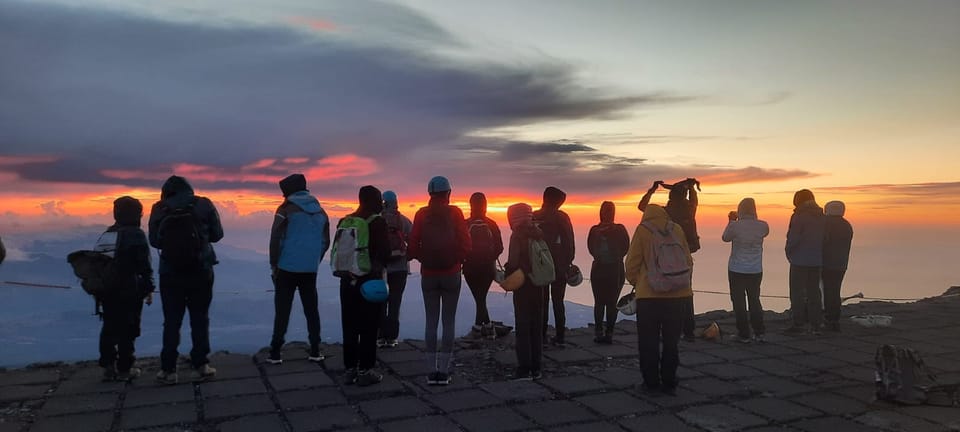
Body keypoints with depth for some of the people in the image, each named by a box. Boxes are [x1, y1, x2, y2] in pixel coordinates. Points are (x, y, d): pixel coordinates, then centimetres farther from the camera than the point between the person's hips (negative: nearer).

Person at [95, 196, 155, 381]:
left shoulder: (105, 236, 11)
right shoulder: (135, 235, -9)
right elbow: (144, 265, -13)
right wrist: (149, 289, -5)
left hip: (106, 292, 6)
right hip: (129, 292, -6)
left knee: (109, 329, 14)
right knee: (127, 330, 1)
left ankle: (108, 367, 15)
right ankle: (124, 369, 5)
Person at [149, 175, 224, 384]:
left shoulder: (159, 208, -2)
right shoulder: (203, 204, -3)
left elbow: (154, 241, 3)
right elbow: (217, 234, 1)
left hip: (170, 273, 1)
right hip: (201, 271, 0)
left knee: (171, 321, 8)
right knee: (200, 319, 8)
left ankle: (168, 370, 10)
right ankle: (200, 366, 9)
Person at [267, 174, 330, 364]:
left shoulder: (286, 209, -5)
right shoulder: (320, 211, 11)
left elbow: (276, 239, -9)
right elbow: (325, 241, 12)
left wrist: (274, 265, -1)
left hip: (287, 268, -4)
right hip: (310, 270, 4)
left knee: (282, 311, 2)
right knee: (311, 309, 10)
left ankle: (275, 353, 3)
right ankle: (315, 351, 9)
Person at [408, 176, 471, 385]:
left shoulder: (421, 214, 1)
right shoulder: (455, 213, -3)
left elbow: (413, 246, -4)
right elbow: (465, 244, -9)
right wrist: (457, 260, 7)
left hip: (428, 274, 2)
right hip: (451, 274, -1)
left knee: (431, 321, 7)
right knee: (449, 321, 4)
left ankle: (432, 371, 8)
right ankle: (444, 371, 4)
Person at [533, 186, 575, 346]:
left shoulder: (533, 217, -2)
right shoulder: (561, 217, -4)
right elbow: (569, 242, -5)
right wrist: (568, 261, 4)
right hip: (559, 266, 0)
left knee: (541, 301, 7)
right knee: (558, 301, 7)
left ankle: (541, 337, 5)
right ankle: (559, 337, 6)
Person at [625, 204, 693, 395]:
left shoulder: (642, 230, -3)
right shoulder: (677, 229, 5)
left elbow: (632, 262, -4)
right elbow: (688, 261, 9)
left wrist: (635, 283, 13)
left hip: (649, 295, -3)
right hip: (677, 294, 3)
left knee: (648, 341, 7)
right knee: (671, 340, 12)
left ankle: (651, 382, 10)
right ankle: (669, 383, 16)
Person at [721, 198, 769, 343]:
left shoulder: (735, 226, -17)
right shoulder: (762, 226, -8)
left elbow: (725, 238, 1)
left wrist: (731, 221, 12)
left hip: (737, 270, -3)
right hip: (756, 271, 3)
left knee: (739, 302, 5)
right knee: (755, 300, 16)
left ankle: (744, 335, 7)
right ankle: (759, 333, 15)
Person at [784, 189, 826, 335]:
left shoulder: (799, 216, -12)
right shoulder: (822, 217, 8)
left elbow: (793, 238, -16)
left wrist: (789, 252, 0)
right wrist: (819, 254, 15)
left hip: (800, 261, -6)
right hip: (817, 261, 6)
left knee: (797, 292, 0)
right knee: (813, 292, 13)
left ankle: (799, 324, -1)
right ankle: (815, 325, 15)